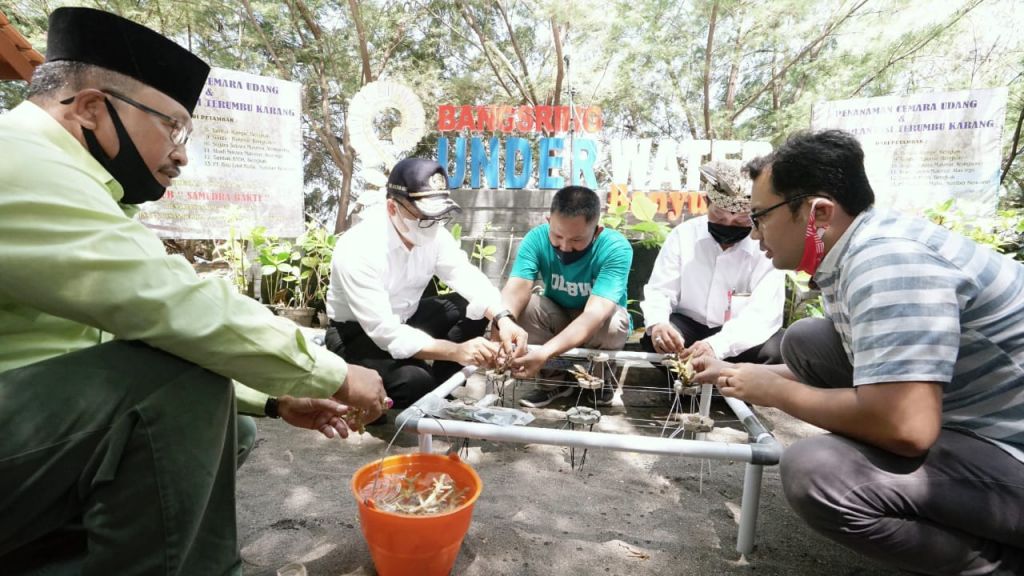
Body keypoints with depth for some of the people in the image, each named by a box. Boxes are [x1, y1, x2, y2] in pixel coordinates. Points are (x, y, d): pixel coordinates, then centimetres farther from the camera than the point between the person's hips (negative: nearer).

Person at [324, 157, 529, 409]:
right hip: (357, 334, -6)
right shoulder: (359, 249, -31)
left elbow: (467, 276, -17)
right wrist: (455, 351, -42)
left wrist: (503, 319, -36)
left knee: (474, 308, -12)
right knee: (414, 381, -32)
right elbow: (385, 332, -35)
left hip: (405, 318, 7)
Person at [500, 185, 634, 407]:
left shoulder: (616, 248, -30)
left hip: (598, 325, -2)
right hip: (557, 317, 2)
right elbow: (516, 289, -35)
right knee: (525, 305, -27)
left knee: (615, 322, -34)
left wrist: (545, 352, -56)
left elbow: (595, 313, -41)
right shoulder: (536, 239, -23)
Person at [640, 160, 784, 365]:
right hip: (690, 326, 1)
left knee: (773, 351, -31)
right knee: (655, 339, -29)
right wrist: (657, 323, -33)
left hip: (743, 338, -1)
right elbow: (659, 291, -8)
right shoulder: (683, 234, -7)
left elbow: (763, 314, -24)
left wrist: (717, 345, -43)